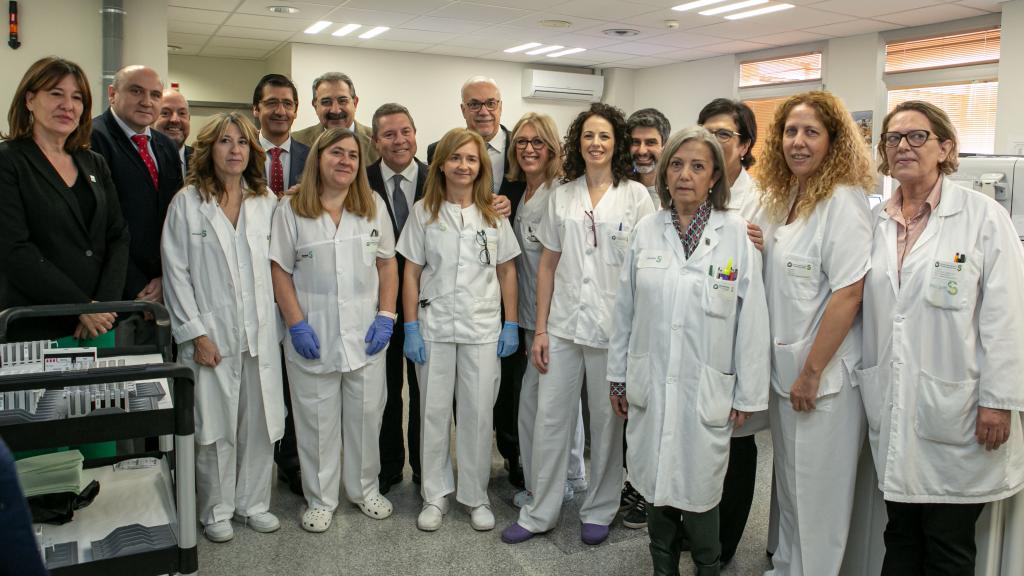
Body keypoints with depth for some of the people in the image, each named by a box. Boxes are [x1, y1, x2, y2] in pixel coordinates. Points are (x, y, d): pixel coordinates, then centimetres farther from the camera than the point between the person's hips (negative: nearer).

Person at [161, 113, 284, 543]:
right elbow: (176, 273, -4)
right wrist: (194, 333, -9)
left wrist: (277, 324, 3)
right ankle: (217, 510, 22)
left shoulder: (266, 203, 7)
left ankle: (253, 502, 25)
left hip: (260, 334, 3)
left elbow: (274, 266, 8)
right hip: (212, 334, -3)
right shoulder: (187, 204, -1)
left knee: (260, 422, 8)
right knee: (215, 426, 5)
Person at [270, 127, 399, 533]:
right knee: (317, 419, 7)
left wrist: (386, 316, -3)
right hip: (312, 335, -2)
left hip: (366, 333, 2)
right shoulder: (291, 210, -1)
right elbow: (280, 271, -2)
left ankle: (364, 488, 30)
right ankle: (320, 499, 24)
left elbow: (388, 264, 6)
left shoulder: (374, 207, 6)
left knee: (366, 413, 11)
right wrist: (297, 324, -9)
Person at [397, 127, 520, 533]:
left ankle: (476, 496, 21)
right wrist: (411, 327, -4)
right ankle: (435, 495, 23)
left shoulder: (493, 214, 4)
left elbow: (507, 272, 7)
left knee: (478, 414, 6)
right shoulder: (424, 211, 1)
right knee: (434, 412, 7)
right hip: (434, 326, 0)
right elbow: (411, 274, 1)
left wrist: (511, 324, 2)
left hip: (482, 328, 1)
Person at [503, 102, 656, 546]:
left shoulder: (636, 196, -1)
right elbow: (548, 265, 9)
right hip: (562, 325, 3)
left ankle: (599, 511, 27)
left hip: (613, 326, -3)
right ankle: (539, 512, 21)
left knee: (606, 421, 9)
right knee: (549, 418, 6)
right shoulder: (561, 197, 8)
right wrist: (540, 329, 5)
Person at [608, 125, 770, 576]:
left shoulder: (736, 233, -6)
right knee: (657, 486, 13)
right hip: (650, 383, 3)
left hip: (707, 389, -3)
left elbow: (751, 319, -5)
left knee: (698, 492, 6)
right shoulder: (647, 230, 3)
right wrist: (618, 377, 10)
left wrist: (747, 395, -3)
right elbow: (625, 309, 7)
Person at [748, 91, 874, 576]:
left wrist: (812, 373, -19)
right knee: (789, 482, 21)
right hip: (783, 367, 8)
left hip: (824, 375, -8)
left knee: (817, 491, 6)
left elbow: (848, 294, -20)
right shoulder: (779, 199, 10)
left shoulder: (843, 201, -15)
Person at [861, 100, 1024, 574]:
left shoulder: (983, 216, -6)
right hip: (892, 408, 4)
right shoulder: (876, 223, 7)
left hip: (955, 410, -4)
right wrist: (862, 380, 9)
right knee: (900, 537, 14)